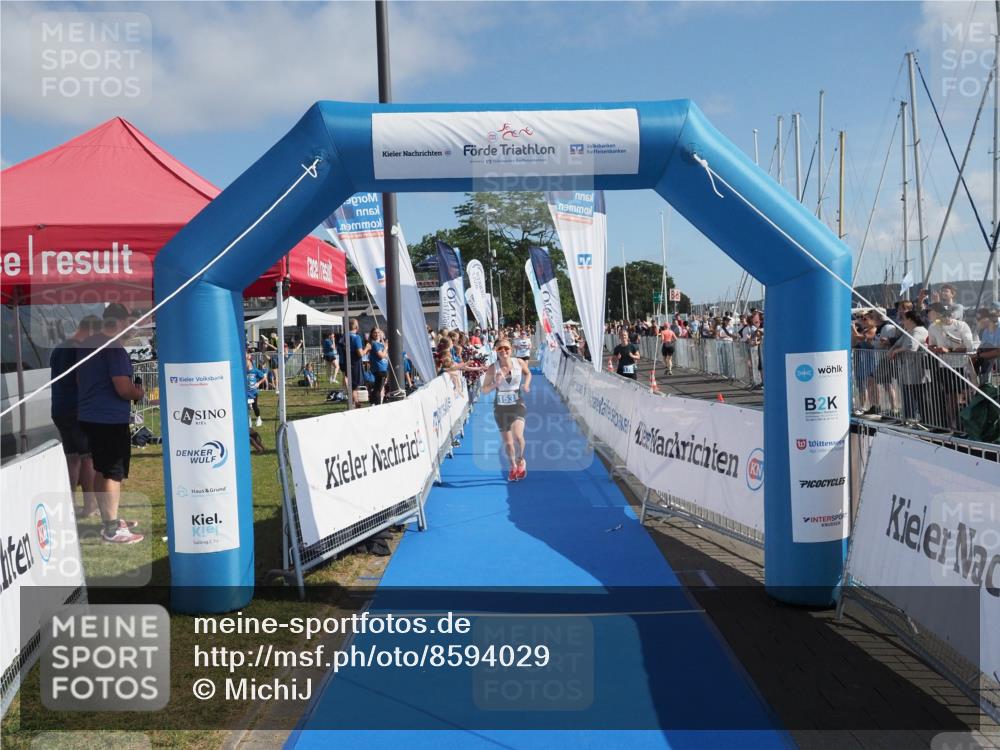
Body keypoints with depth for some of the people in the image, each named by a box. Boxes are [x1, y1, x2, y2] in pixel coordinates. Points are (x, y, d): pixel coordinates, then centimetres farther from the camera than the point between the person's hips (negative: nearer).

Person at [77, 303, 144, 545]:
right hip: (111, 418, -9)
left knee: (101, 470, 17)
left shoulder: (86, 345, 10)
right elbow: (123, 388, -22)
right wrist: (138, 392, -3)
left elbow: (80, 380, 22)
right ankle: (111, 529, 0)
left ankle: (109, 520, 27)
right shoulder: (114, 348, -18)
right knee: (114, 473, -3)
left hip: (89, 416, 9)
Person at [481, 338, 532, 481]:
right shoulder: (493, 368, -10)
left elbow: (528, 373, 15)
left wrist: (526, 384, -4)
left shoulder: (519, 362, -7)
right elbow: (484, 389, -3)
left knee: (517, 435, -22)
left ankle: (520, 460, 8)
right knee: (507, 441, 9)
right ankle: (513, 466, 35)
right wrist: (495, 384, -22)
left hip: (517, 405, -1)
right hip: (501, 407, 1)